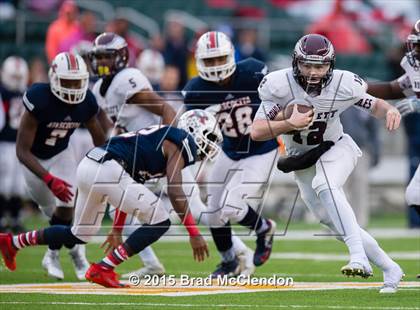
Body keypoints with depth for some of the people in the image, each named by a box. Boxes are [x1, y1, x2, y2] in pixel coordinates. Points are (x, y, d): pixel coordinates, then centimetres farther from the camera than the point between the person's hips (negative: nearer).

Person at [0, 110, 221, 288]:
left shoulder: (162, 137, 28)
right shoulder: (180, 143, 1)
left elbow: (128, 188, 33)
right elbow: (175, 192, -13)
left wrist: (117, 230, 38)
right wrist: (194, 233, -13)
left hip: (87, 167, 10)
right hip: (107, 170, -10)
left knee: (79, 235, 26)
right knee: (160, 222, -7)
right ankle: (103, 270, -8)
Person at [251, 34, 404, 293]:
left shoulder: (343, 85, -19)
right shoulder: (280, 85, -21)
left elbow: (374, 105, -2)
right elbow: (257, 132, -21)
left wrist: (390, 110, -26)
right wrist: (290, 124, -37)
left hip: (336, 148, -3)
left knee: (324, 185, -35)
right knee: (333, 220, 1)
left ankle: (359, 256, -42)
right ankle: (390, 269, 14)